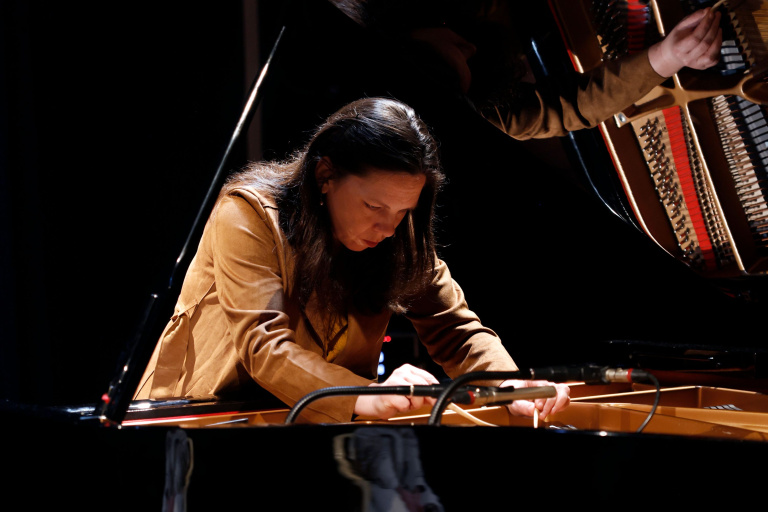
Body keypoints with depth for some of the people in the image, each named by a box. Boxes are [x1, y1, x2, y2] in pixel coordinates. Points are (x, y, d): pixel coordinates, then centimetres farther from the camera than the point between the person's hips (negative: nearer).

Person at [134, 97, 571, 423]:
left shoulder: (399, 236, -3)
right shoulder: (248, 213, -19)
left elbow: (456, 328, -1)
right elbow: (264, 346, -27)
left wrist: (511, 387, -23)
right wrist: (367, 396, -42)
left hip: (327, 418, 3)